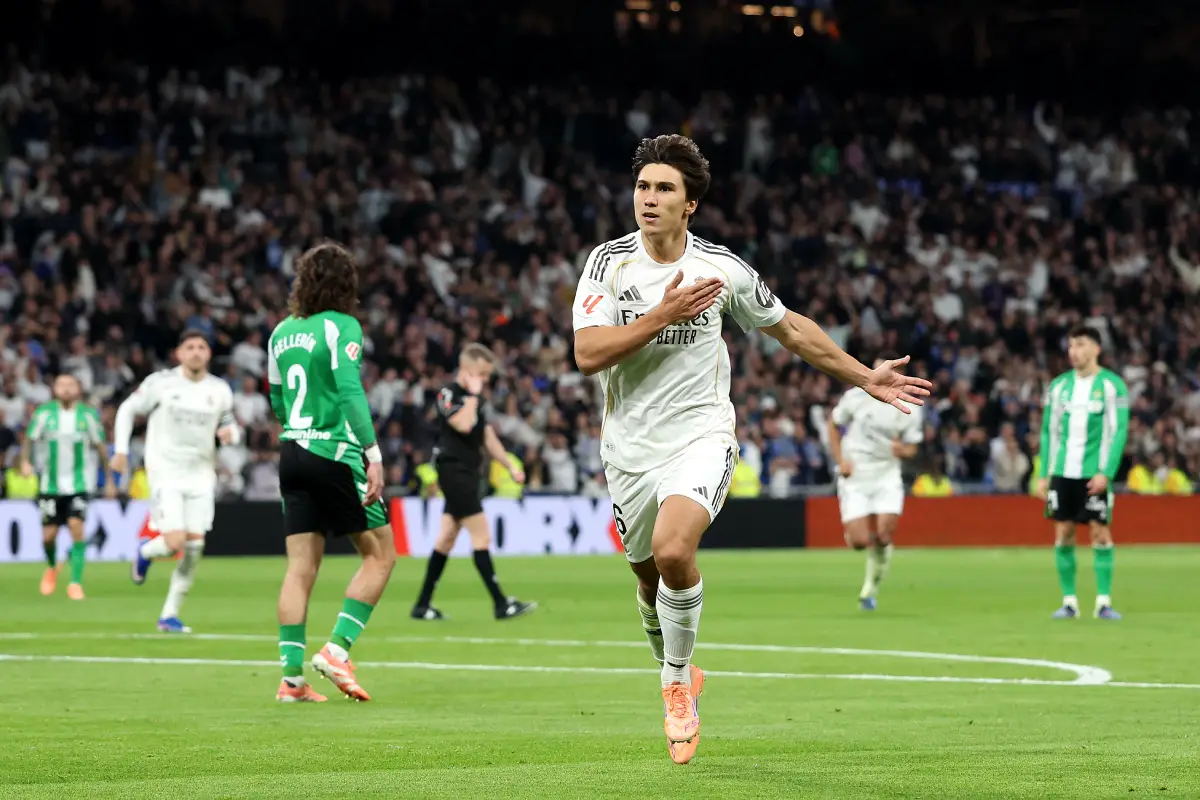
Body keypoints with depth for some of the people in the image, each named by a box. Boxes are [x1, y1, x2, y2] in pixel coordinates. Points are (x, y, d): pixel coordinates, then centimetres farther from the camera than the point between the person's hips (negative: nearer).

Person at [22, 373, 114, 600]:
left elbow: (101, 447, 7)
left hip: (79, 485, -1)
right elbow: (29, 439, 3)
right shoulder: (44, 413, -2)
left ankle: (75, 583, -13)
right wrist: (25, 461, -17)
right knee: (49, 536, 1)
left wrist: (110, 480, 9)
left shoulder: (88, 415, -1)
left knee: (76, 526, -19)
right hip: (50, 485, 1)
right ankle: (52, 568, 34)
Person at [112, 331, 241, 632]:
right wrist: (121, 450, -1)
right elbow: (127, 410, 5)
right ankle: (146, 551, 21)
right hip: (166, 473, -4)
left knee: (194, 547, -3)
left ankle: (170, 615, 10)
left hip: (201, 474, 4)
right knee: (176, 542, -17)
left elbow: (230, 426, 16)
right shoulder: (161, 383, -6)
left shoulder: (220, 390, 4)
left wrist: (230, 433, -9)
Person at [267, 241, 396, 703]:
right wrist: (373, 453, -20)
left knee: (300, 568, 5)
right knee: (381, 553, 4)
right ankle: (336, 649, -6)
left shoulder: (282, 332, 12)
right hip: (335, 454, -7)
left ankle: (292, 676, 0)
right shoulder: (341, 327, -8)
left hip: (292, 453, 7)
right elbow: (350, 391, -18)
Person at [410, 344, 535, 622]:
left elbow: (486, 435, 22)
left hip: (469, 473, 9)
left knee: (447, 538, 10)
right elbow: (463, 424, -28)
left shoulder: (471, 397, 17)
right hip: (455, 471, -9)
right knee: (481, 536, -11)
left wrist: (511, 466, 18)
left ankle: (423, 605, 14)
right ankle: (501, 604, -12)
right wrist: (472, 395, -16)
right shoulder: (448, 394, -11)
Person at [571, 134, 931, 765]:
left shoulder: (721, 268, -4)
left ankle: (679, 680, -6)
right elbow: (587, 355, -17)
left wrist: (867, 378, 13)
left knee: (673, 550, -28)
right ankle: (677, 676, 43)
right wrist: (664, 314, -23)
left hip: (701, 435, -2)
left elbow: (791, 329, 11)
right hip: (630, 447, 2)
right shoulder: (609, 262, -6)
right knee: (650, 577, 13)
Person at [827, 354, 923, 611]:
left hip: (887, 476, 0)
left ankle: (871, 587, 10)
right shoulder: (856, 397, -6)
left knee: (884, 537, -14)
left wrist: (902, 450, -18)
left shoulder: (908, 409, -5)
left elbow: (911, 448, 7)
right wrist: (840, 460, -2)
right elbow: (833, 424, 9)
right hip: (855, 476, 0)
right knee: (859, 542, -11)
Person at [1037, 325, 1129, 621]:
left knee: (1100, 533, -5)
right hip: (1062, 472, 4)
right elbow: (1048, 432, 13)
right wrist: (1043, 475, 6)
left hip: (1095, 473, -4)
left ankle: (1104, 601, 1)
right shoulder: (1059, 385, 9)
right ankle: (1069, 601, 9)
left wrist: (1106, 472, -14)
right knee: (1063, 535, 2)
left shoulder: (1112, 385, -1)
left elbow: (1119, 431, -5)